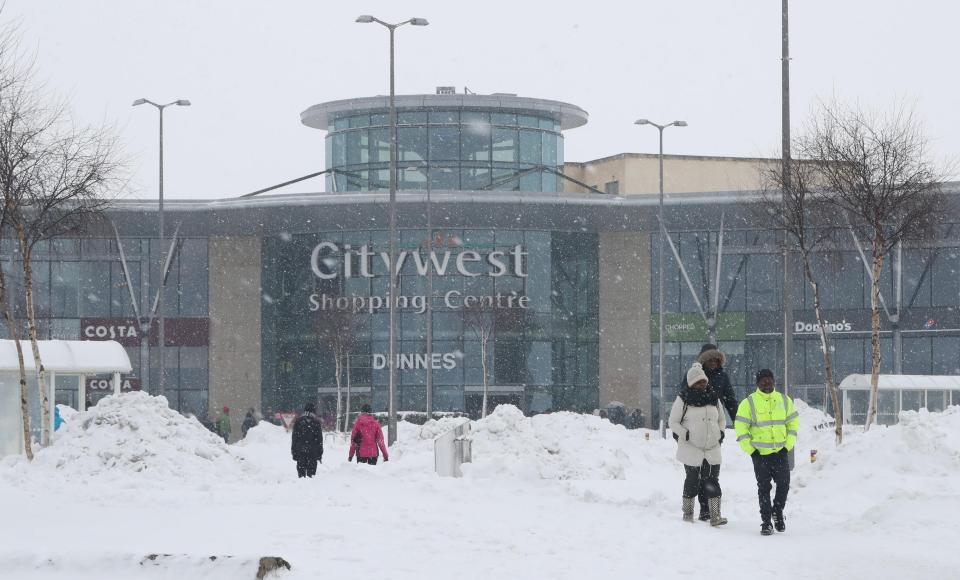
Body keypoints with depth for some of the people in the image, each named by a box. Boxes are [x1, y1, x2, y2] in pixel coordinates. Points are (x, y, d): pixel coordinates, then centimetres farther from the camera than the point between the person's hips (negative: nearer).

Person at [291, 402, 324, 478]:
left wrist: (293, 451, 11)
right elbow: (319, 438, 0)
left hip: (300, 451, 2)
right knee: (311, 470, 0)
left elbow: (294, 437, 7)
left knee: (301, 470, 5)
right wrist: (320, 453, 5)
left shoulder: (298, 421, 6)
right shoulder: (316, 421, 0)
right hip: (312, 451, -2)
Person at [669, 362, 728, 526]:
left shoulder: (714, 398, 9)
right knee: (692, 480, 5)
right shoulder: (683, 399, -4)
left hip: (712, 449, 3)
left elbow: (722, 419, 23)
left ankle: (715, 516, -7)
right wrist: (685, 434, -12)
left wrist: (720, 433, 6)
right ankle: (687, 512, 20)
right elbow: (673, 422, 1)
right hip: (691, 449, -3)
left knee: (712, 481, -3)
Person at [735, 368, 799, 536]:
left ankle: (777, 511, 25)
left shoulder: (784, 401, 8)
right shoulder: (749, 403, -3)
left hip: (780, 452, 3)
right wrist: (750, 450, -7)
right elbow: (741, 427, -2)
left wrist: (788, 445, 4)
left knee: (784, 484, 0)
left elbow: (793, 423, 15)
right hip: (760, 453, -3)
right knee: (764, 487, -1)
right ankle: (766, 521, 6)